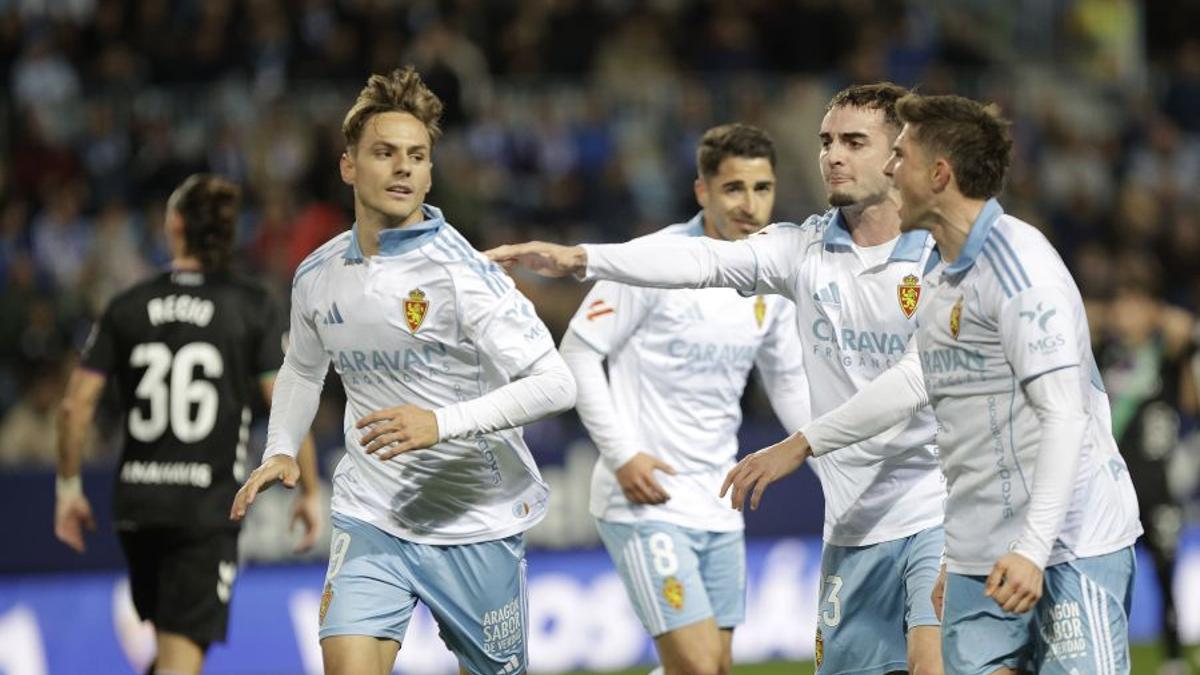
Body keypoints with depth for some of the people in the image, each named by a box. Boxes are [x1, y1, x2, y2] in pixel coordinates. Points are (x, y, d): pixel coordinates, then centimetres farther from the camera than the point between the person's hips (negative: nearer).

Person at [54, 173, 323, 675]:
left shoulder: (127, 308, 4)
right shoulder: (253, 307, -2)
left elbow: (76, 404, 1)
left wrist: (68, 487, 12)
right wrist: (309, 492, 4)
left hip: (137, 502, 3)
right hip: (209, 507, -3)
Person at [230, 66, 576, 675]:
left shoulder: (462, 272, -16)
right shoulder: (317, 275, 2)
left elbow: (555, 384, -21)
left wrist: (442, 424, -31)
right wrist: (280, 451, 8)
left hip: (475, 526, -3)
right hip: (370, 518, 3)